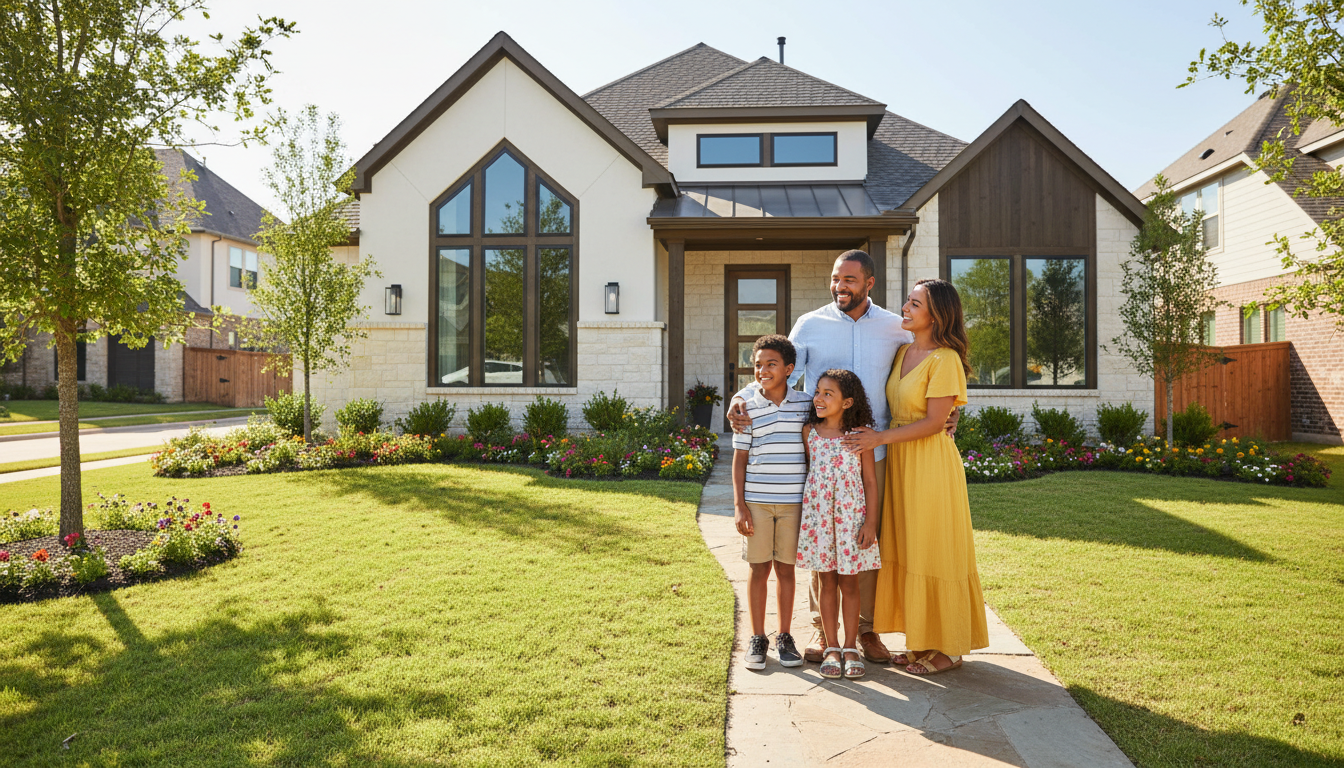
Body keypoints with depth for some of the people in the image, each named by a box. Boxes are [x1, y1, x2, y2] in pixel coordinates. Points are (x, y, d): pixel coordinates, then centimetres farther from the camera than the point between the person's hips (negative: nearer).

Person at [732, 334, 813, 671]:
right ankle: (757, 639, 20)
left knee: (785, 568, 10)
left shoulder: (805, 404, 2)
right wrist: (739, 505, -3)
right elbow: (740, 458, 1)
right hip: (756, 501, -1)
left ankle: (785, 637, 24)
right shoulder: (747, 407, -1)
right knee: (759, 568, 7)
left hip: (793, 501, 1)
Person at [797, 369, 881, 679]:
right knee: (828, 582, 9)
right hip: (818, 515, 2)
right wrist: (801, 516, 8)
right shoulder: (809, 432, 1)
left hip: (851, 516, -1)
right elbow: (807, 472, 9)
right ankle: (831, 648, 19)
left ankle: (850, 647, 20)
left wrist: (871, 522, -6)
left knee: (849, 583, 7)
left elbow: (870, 481, -2)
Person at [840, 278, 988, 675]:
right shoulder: (902, 351, 11)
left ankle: (949, 648, 16)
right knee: (907, 551, 11)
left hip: (931, 464, -8)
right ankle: (923, 640, 24)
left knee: (933, 552, 1)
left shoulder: (945, 359, -13)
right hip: (899, 461, 8)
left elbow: (933, 422, -16)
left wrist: (880, 438, -18)